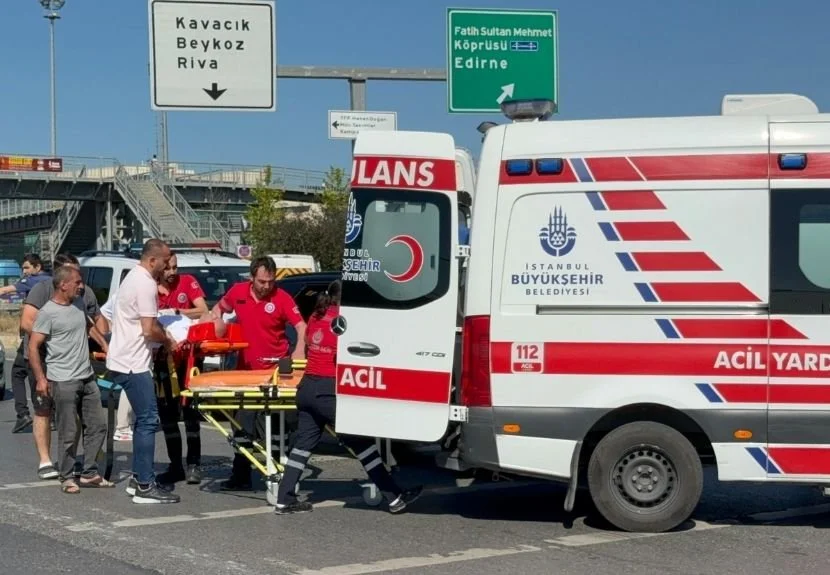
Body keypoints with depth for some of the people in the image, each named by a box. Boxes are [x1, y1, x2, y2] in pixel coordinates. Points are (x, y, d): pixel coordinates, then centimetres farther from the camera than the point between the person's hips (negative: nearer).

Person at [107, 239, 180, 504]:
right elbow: (149, 329, -20)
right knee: (148, 420, -9)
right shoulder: (146, 284, -17)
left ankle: (138, 479, 20)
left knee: (144, 420, 15)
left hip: (125, 361, 11)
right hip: (133, 363, -11)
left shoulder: (135, 277, 16)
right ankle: (145, 487, -8)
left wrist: (164, 335, 7)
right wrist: (169, 342, -2)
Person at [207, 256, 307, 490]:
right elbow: (220, 306, 21)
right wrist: (216, 317, 0)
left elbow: (301, 326, -20)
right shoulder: (238, 292, 1)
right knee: (243, 424, 11)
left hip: (274, 370, -4)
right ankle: (240, 475, 21)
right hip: (245, 369, 4)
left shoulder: (282, 298, -12)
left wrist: (300, 349, -37)